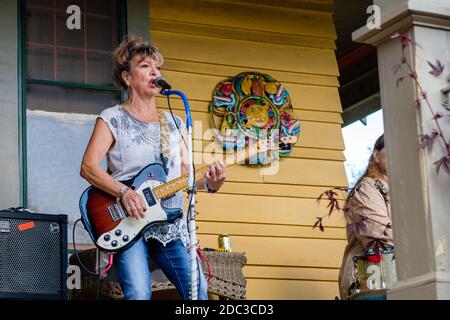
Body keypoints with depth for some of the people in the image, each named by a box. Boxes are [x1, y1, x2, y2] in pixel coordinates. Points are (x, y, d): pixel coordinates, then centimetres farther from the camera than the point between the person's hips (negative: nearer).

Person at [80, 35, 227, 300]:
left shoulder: (174, 124, 17)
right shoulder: (113, 119, 2)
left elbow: (186, 173, 14)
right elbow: (88, 167, -7)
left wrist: (209, 182, -8)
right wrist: (124, 192, -21)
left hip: (171, 225, 5)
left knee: (198, 292, -4)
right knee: (139, 294, -22)